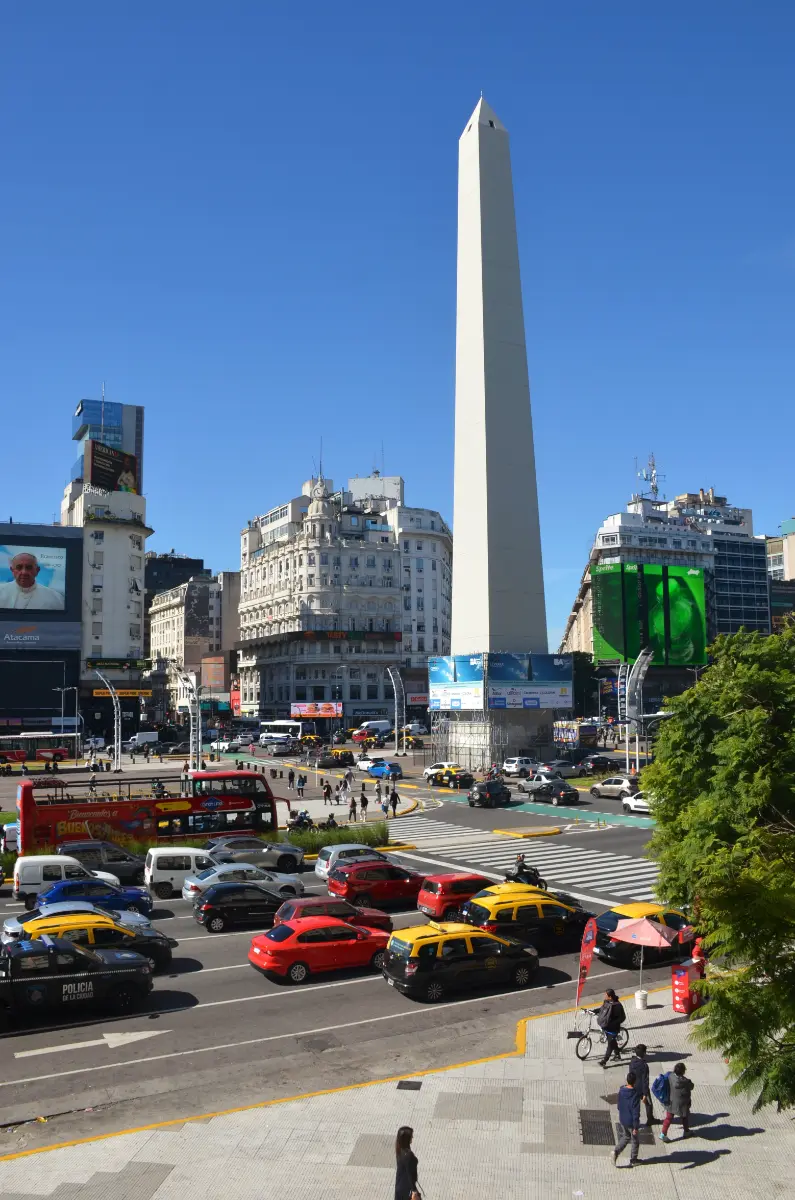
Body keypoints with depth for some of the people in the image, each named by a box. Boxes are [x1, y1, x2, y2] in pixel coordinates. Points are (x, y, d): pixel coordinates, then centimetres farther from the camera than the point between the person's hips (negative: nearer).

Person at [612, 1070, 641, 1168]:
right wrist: (635, 1127, -16)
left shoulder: (621, 1090, -8)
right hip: (631, 1122, -5)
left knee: (626, 1137, 24)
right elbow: (636, 1113, -23)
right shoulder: (635, 1095, -27)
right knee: (634, 1140, 17)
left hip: (622, 1120, 5)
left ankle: (616, 1152, 6)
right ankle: (633, 1160, 30)